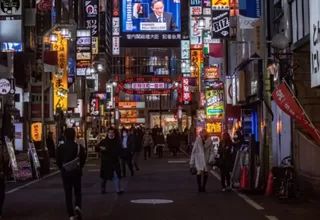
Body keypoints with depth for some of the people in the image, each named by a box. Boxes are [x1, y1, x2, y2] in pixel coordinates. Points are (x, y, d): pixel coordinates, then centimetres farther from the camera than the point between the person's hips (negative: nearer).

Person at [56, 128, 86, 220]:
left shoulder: (60, 147, -7)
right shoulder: (79, 147, -9)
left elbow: (58, 161, -4)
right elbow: (83, 160, -4)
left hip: (65, 173, 0)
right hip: (77, 172, 0)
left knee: (68, 194, 6)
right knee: (78, 192, 15)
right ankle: (78, 207, -11)